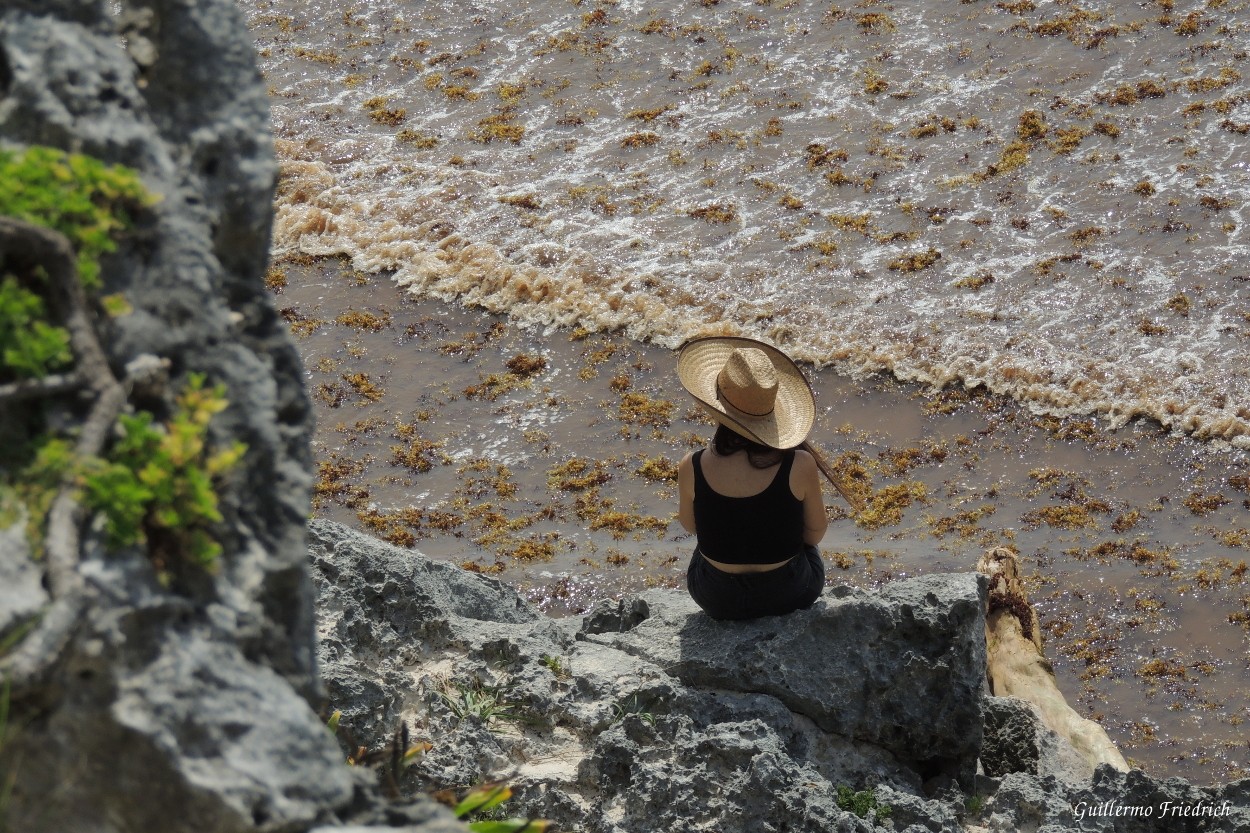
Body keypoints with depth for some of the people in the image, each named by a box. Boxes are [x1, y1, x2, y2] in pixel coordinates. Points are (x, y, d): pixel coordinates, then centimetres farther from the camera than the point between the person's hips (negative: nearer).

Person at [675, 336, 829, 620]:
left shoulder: (692, 468, -23)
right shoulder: (800, 466, -26)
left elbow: (690, 525, -2)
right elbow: (815, 532, -8)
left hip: (717, 599, 1)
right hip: (789, 595, -1)